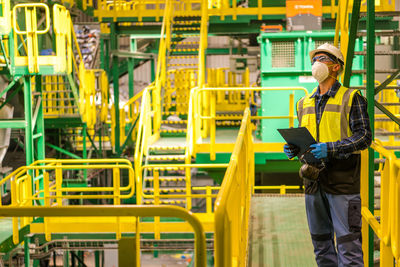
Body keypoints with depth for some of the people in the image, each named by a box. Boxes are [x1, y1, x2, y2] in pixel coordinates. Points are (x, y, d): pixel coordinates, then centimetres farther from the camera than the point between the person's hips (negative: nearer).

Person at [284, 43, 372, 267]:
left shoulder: (351, 98, -2)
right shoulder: (305, 103, 15)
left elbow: (365, 136, -8)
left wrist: (330, 148, -21)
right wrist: (293, 149, 0)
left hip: (342, 181, -6)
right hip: (314, 181, 6)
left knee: (348, 241, -7)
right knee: (321, 242, 12)